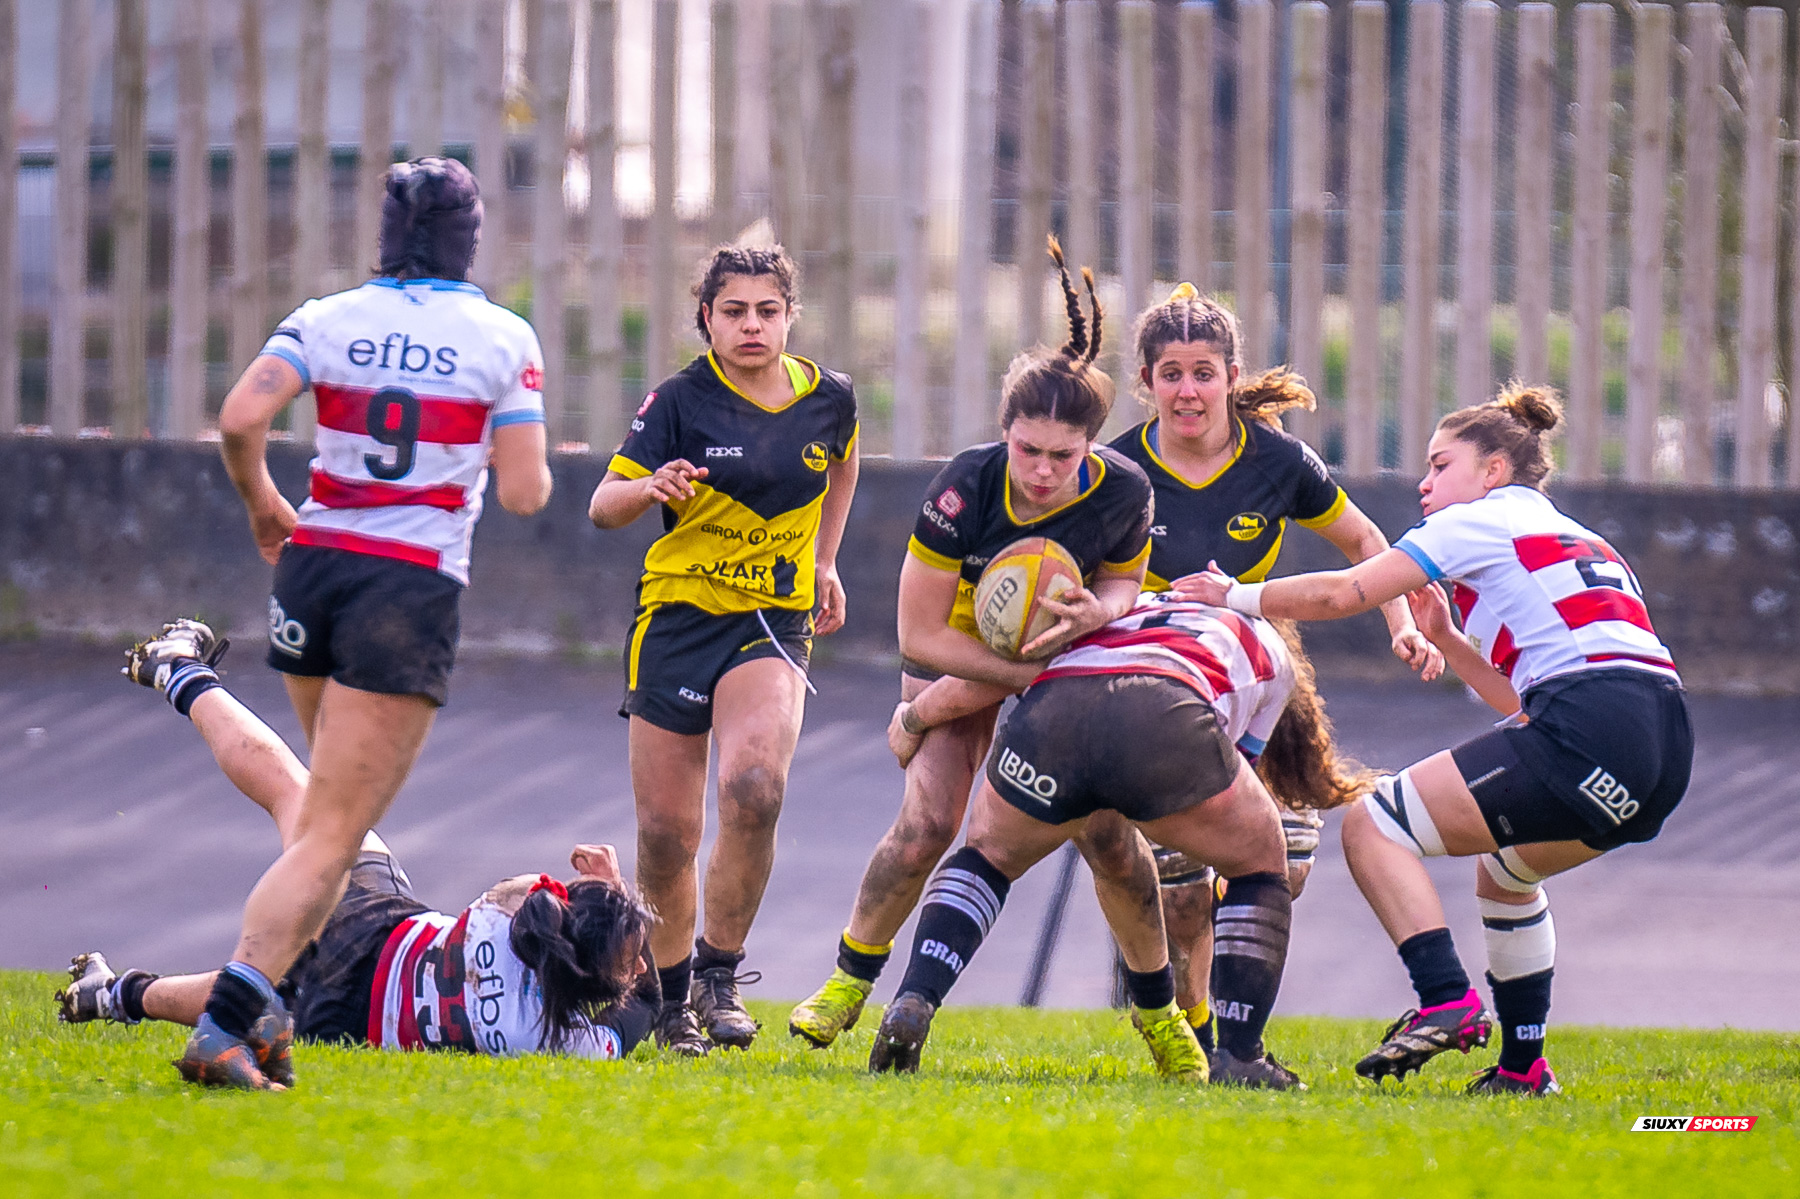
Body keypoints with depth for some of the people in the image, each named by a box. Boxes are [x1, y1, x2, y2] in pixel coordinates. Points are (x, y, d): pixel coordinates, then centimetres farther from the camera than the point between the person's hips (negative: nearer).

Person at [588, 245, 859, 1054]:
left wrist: (824, 563, 22)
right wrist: (649, 488, -31)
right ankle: (670, 995, 24)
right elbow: (603, 507, -10)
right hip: (678, 616, -1)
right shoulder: (682, 401, -8)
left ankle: (719, 972, -11)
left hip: (774, 622, 1)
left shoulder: (828, 398, 1)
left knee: (754, 786, -26)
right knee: (666, 830, 1)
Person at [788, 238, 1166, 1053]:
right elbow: (920, 635, -25)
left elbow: (1124, 580, -4)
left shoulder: (1121, 492, -27)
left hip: (1058, 659, 2)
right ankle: (848, 982, 3)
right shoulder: (965, 488, -33)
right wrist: (1026, 676, -28)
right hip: (955, 661, -2)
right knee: (930, 820, -17)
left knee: (1105, 829, -8)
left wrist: (1098, 611, -28)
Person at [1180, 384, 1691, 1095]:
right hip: (1664, 750, 9)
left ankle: (1447, 1003, -18)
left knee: (1374, 825, -2)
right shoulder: (1582, 543, 32)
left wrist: (1238, 597, 15)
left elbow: (1341, 593, 3)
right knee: (1502, 867, 32)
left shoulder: (1482, 519, 8)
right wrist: (1447, 642, 28)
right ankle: (1523, 1065, 26)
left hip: (1589, 732, -9)